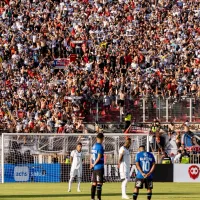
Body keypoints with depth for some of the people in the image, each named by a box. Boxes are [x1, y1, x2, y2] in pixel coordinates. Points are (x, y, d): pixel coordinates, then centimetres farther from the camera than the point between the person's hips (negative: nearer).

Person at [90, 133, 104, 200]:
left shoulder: (94, 146, 12)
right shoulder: (100, 146, -12)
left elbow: (92, 156, 13)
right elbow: (99, 157, -17)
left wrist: (91, 164, 6)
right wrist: (94, 164, -5)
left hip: (94, 167, 8)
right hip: (99, 167, -8)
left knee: (94, 183, 10)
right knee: (99, 183, -7)